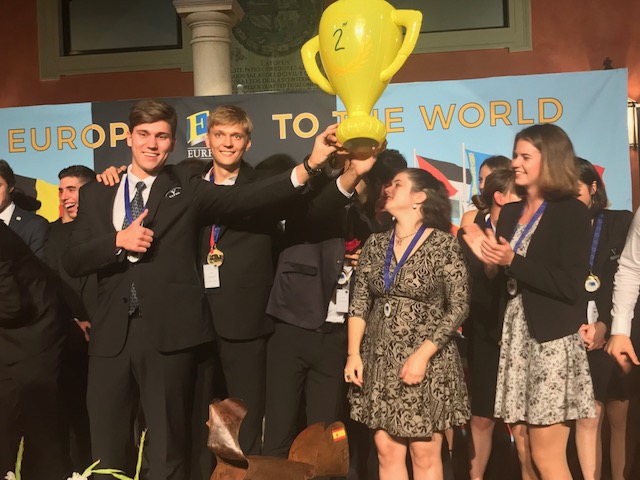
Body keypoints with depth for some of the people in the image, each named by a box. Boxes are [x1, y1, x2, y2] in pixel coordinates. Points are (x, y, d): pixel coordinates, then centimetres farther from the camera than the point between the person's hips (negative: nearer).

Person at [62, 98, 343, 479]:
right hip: (112, 336, 3)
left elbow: (247, 198, -10)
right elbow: (72, 262, 7)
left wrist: (309, 166, -23)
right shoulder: (97, 194, 13)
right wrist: (117, 241, -12)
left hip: (170, 335, -3)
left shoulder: (186, 188, 4)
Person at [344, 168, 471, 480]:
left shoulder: (443, 244, -8)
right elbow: (359, 303, 7)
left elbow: (458, 307, -10)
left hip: (427, 361, -4)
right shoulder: (375, 245, 7)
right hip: (380, 362, 4)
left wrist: (422, 355, -16)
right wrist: (354, 354, -3)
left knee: (424, 453, 2)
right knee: (387, 451, 7)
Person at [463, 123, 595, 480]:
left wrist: (512, 261, -16)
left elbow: (571, 286, -15)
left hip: (551, 339, -6)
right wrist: (488, 257, -4)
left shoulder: (571, 211, -6)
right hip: (515, 335, 6)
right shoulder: (511, 213, 12)